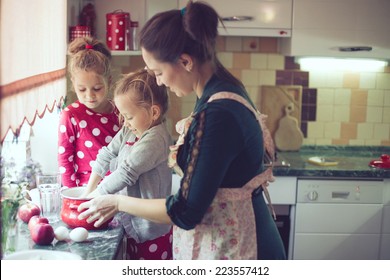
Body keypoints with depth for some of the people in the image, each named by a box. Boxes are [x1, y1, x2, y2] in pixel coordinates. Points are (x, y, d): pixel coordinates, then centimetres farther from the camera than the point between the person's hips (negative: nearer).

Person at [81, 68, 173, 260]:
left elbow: (126, 174, -23)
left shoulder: (155, 139, -21)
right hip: (131, 227, 8)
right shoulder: (129, 132, 5)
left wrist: (94, 195, -12)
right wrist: (87, 191, 4)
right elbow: (106, 156, 8)